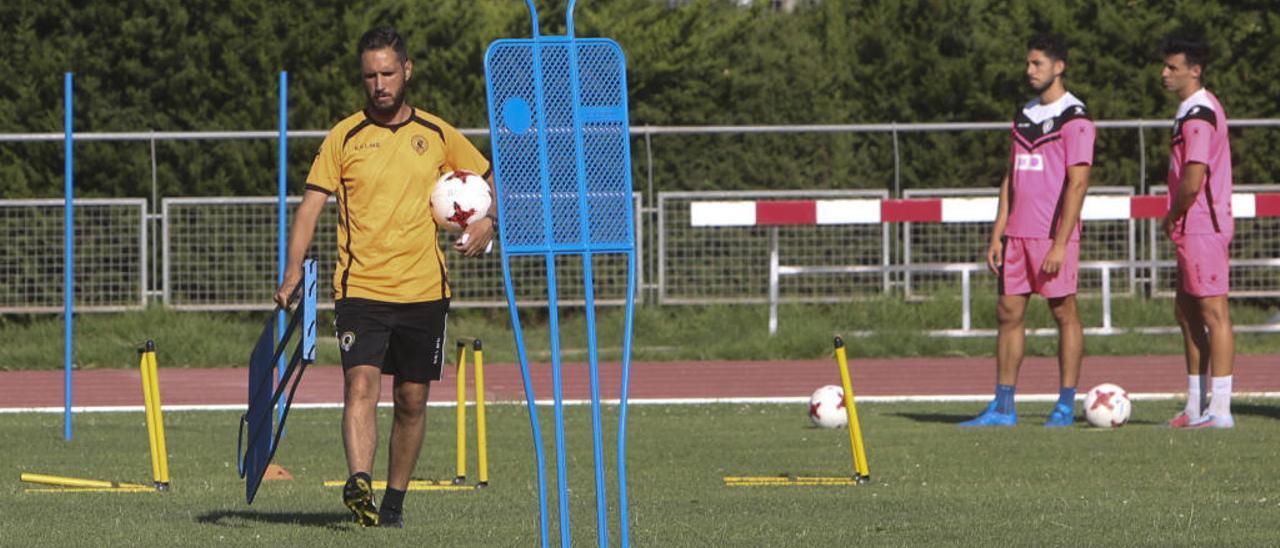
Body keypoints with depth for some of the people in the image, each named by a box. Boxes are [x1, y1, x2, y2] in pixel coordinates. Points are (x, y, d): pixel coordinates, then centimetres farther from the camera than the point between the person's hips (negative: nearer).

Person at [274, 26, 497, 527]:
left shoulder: (438, 135, 7)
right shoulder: (344, 138, 1)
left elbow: (490, 181, 20)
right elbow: (311, 205, -2)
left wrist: (487, 223, -1)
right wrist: (294, 267, -16)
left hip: (424, 291, 2)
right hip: (360, 289, -2)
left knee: (412, 399, 7)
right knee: (361, 383, -20)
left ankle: (394, 501, 19)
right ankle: (359, 484, -35)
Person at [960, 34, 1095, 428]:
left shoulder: (1074, 119, -8)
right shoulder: (1024, 115, 15)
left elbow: (1077, 184, -14)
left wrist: (1060, 244, -19)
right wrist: (998, 233, 11)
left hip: (1054, 235, -7)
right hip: (1018, 233, 7)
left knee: (1064, 313, -1)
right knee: (1008, 312, 5)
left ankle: (1066, 406, 4)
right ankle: (1003, 408, 8)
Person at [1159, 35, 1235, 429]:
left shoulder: (1198, 115, -17)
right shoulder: (1195, 110, 16)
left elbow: (1193, 181, -22)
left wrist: (1172, 218, -7)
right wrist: (1177, 222, 14)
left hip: (1202, 229, -11)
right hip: (1195, 230, 11)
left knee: (1213, 312, -8)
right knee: (1187, 311, 14)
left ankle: (1220, 410, -8)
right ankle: (1195, 407, 19)